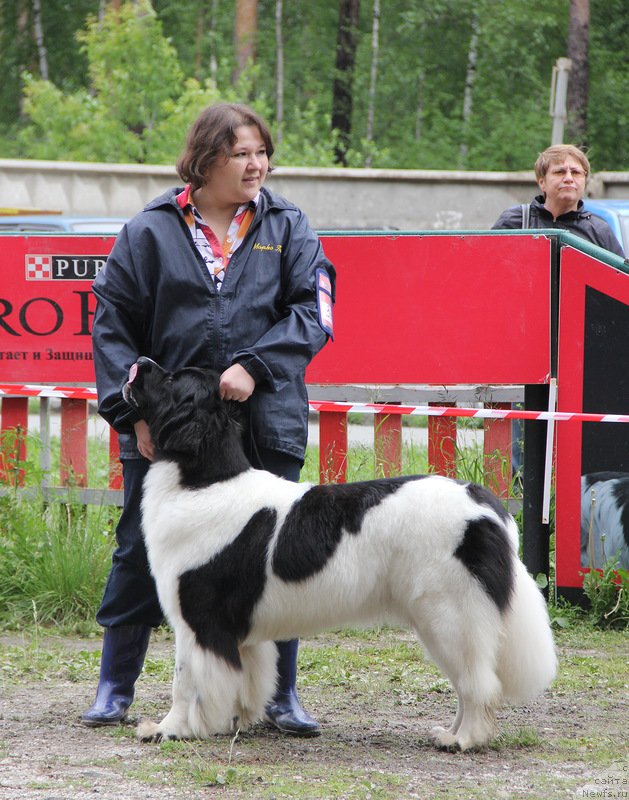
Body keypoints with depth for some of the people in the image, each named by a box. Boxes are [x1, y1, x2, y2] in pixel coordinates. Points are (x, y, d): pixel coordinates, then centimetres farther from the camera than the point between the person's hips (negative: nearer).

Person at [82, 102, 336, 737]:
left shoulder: (287, 227, 5)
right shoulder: (150, 232, 1)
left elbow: (311, 311, -2)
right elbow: (112, 323, 1)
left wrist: (255, 364, -16)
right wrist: (133, 411, -7)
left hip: (264, 423, 1)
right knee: (140, 552, 5)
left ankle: (282, 695, 15)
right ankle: (115, 688, 18)